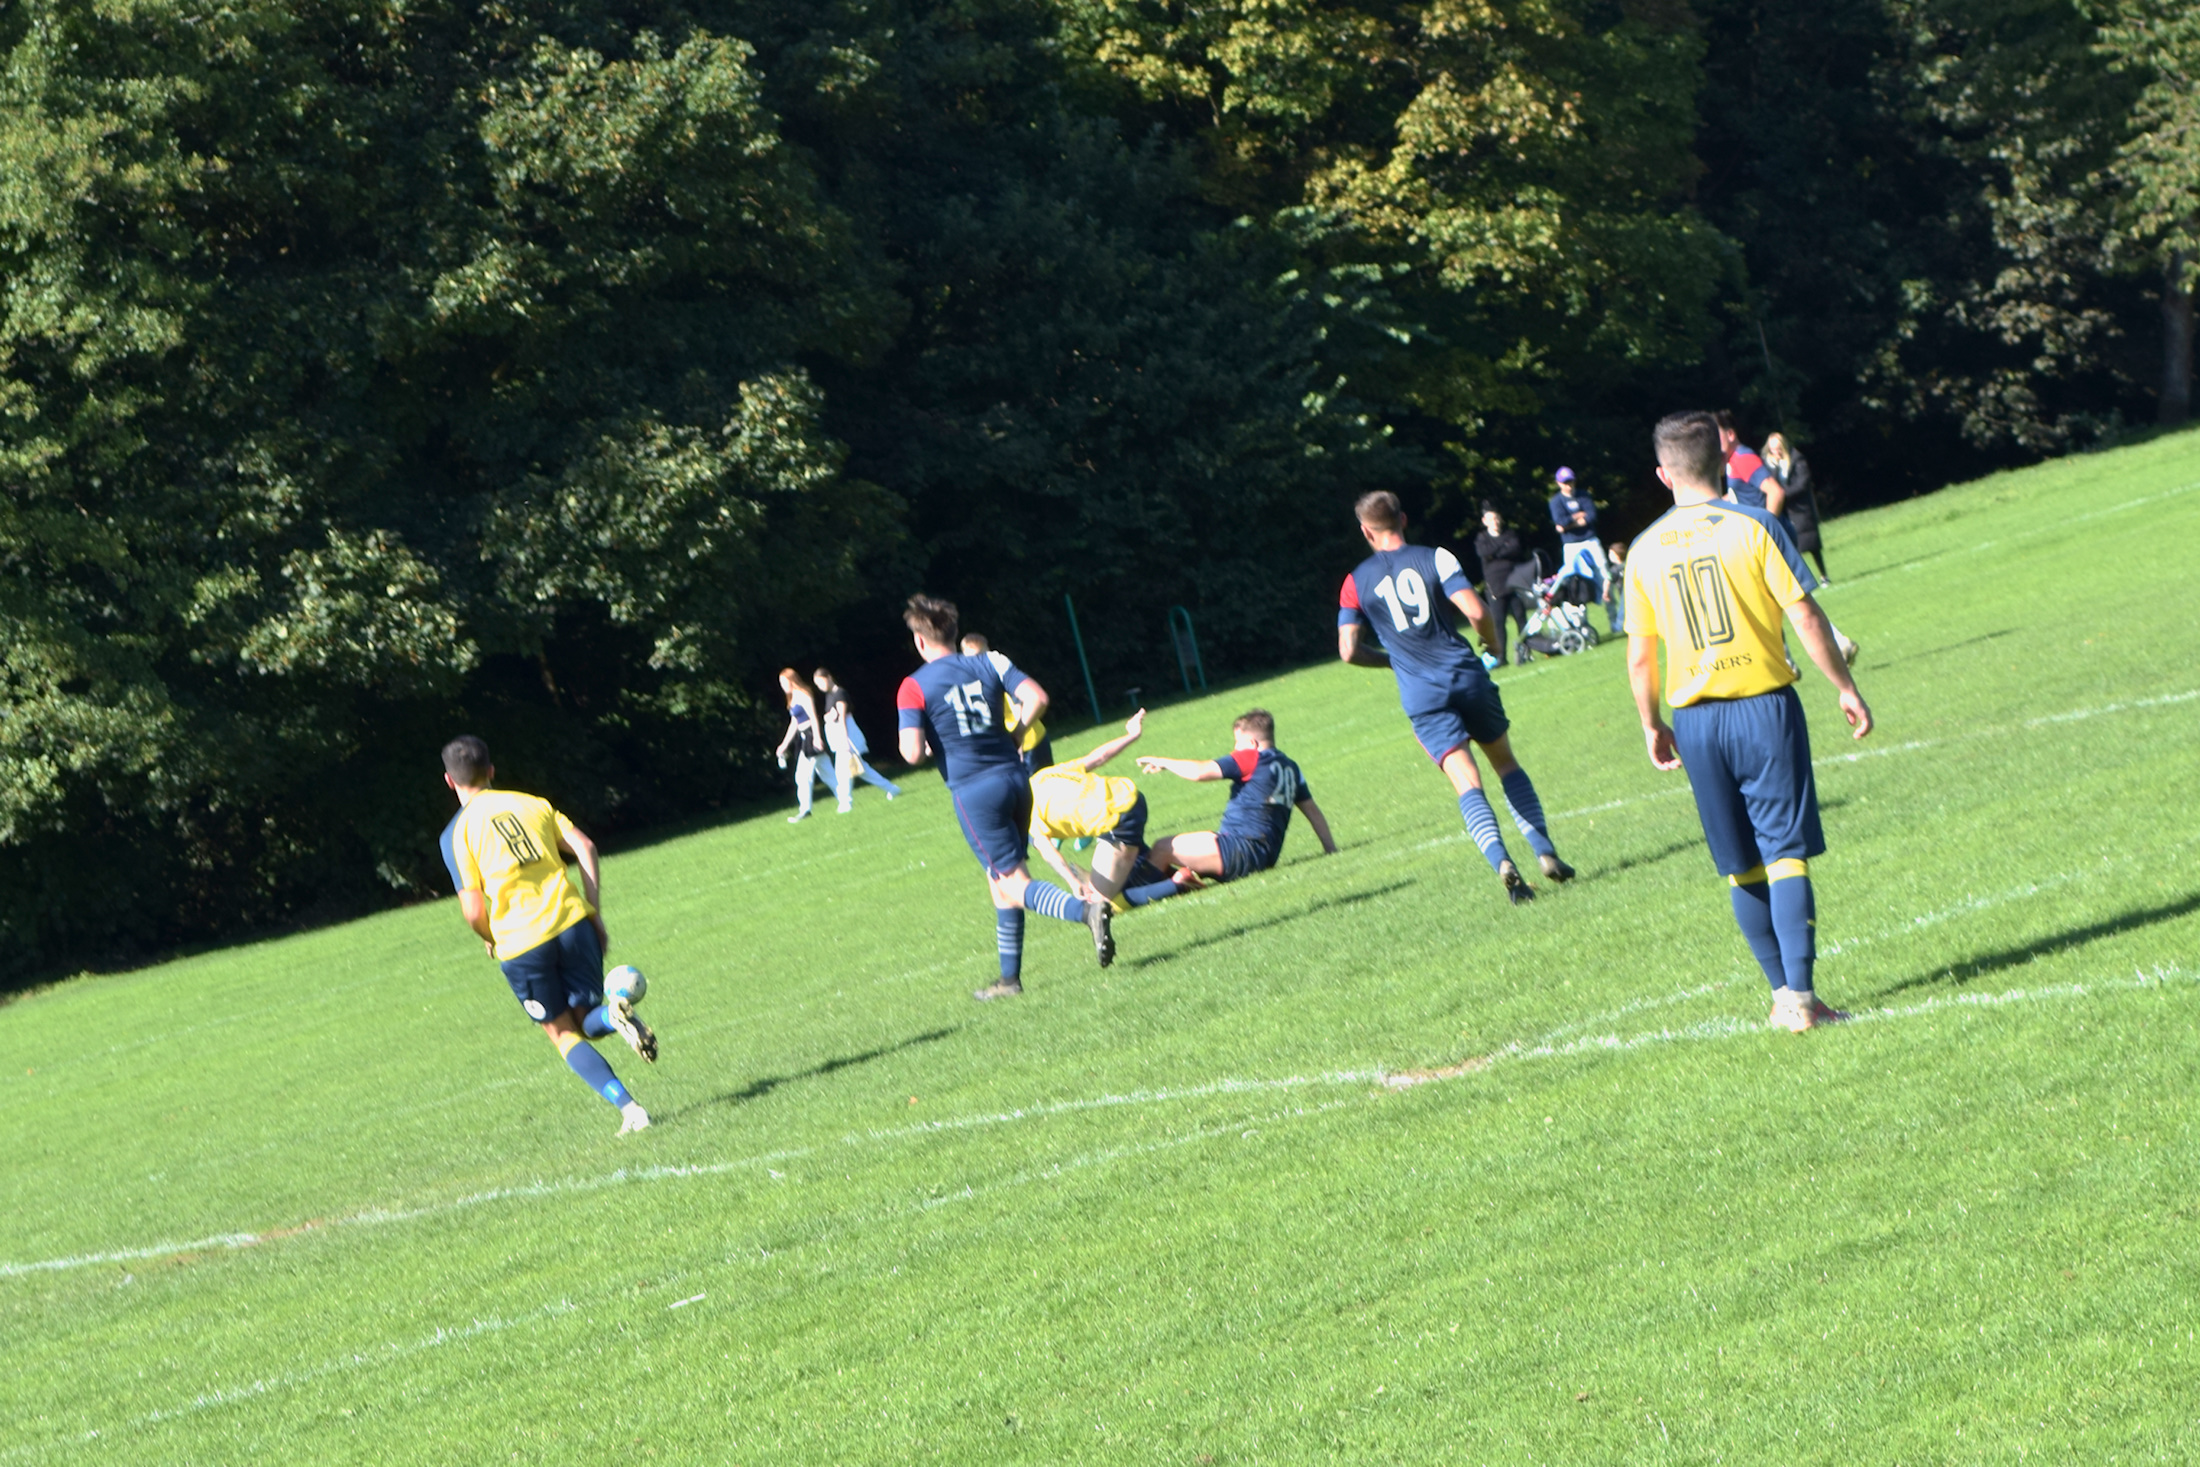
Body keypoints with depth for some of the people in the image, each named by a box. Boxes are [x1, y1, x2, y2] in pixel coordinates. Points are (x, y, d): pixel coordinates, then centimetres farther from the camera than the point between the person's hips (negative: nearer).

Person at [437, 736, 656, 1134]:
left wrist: (491, 940, 17)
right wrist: (595, 915, 8)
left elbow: (473, 912, -5)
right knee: (587, 1023, 16)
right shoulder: (531, 803, 14)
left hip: (519, 941, -3)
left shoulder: (456, 832, 2)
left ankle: (628, 1106, -10)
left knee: (563, 1033, 10)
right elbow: (584, 847, 4)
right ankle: (612, 1015, -23)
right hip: (572, 921, 3)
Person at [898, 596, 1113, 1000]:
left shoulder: (914, 687, -6)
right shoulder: (990, 664, 6)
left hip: (973, 792, -6)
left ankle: (1085, 910, -31)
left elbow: (913, 753, -14)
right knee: (1000, 883, 17)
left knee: (1015, 886, -5)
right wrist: (1014, 736, 11)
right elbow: (1037, 698, -4)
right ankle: (1010, 978, 19)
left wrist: (920, 750, 9)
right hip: (1014, 778, 6)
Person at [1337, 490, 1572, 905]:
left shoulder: (1356, 582, 4)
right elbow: (1476, 612, -11)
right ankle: (1545, 852, 8)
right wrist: (1493, 645, 9)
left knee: (1467, 782, -7)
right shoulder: (1435, 558, -1)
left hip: (1421, 695, 0)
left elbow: (1349, 650, 2)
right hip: (1466, 676, 0)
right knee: (1506, 763, 17)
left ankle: (1502, 863, -28)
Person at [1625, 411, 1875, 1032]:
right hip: (1764, 704, -3)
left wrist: (1652, 726, 19)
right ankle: (1800, 994, -10)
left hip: (1695, 718, 3)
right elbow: (1805, 617, -8)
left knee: (1742, 868, 12)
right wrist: (1846, 689, 1)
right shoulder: (1753, 527, -6)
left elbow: (1639, 655, 6)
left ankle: (1783, 991, 15)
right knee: (1786, 852, -2)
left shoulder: (1645, 550, 3)